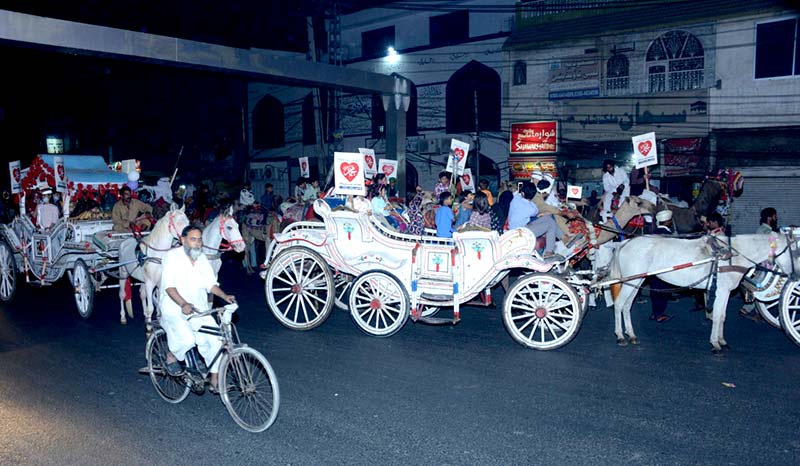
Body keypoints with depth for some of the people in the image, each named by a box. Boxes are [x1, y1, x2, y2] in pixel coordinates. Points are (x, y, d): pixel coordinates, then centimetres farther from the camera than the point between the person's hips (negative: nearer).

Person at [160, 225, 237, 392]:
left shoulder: (202, 258, 9)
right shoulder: (173, 256, -8)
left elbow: (211, 284, 7)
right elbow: (169, 286, -17)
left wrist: (224, 296, -12)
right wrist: (183, 304, -32)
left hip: (199, 309, 5)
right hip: (174, 309, -5)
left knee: (216, 340, -10)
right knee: (187, 340, -26)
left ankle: (214, 379, 4)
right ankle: (172, 356, 9)